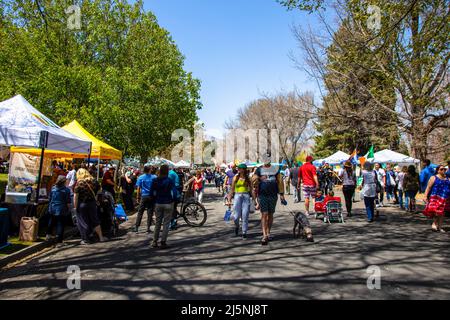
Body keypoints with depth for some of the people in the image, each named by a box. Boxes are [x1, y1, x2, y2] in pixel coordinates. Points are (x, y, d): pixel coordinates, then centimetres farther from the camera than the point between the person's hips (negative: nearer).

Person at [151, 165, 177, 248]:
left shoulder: (155, 181, 0)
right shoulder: (169, 181, -10)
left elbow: (152, 192, 1)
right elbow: (174, 192, -15)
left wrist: (155, 200, 12)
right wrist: (173, 200, 0)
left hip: (158, 204, 4)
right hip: (168, 204, -3)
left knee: (158, 222, 14)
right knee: (166, 223, 4)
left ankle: (155, 242, 18)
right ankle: (163, 242, 5)